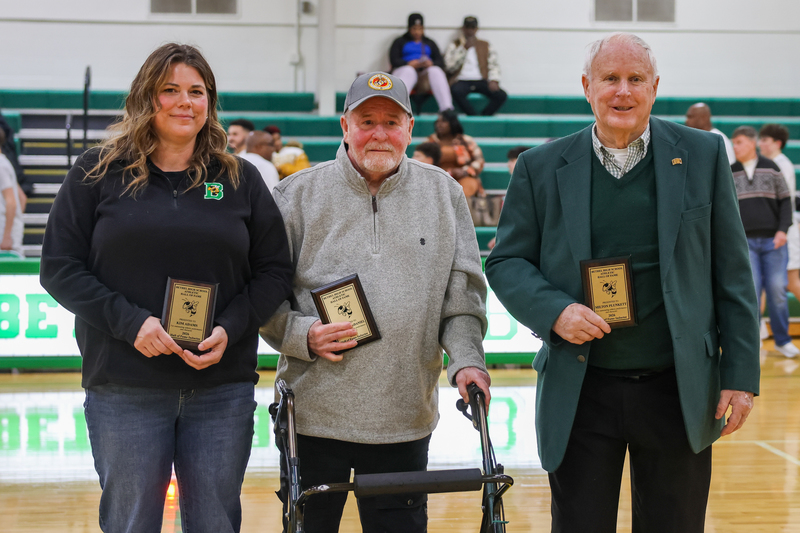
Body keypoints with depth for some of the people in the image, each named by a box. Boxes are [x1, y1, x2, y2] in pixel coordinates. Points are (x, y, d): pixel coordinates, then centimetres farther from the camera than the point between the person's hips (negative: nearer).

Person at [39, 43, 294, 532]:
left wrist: (229, 330, -9)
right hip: (124, 393, -1)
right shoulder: (98, 173, 3)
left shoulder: (241, 179, 7)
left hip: (223, 392, 1)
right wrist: (130, 322, -13)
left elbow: (275, 270, 8)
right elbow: (59, 267, 0)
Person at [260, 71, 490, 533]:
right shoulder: (300, 194, 2)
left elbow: (463, 291, 7)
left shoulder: (444, 194, 7)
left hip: (406, 419, 1)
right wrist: (302, 336, -12)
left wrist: (466, 359, -7)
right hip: (316, 413, -1)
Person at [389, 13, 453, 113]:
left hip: (426, 73, 2)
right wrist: (409, 64, -16)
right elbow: (394, 60, 4)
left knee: (436, 71, -33)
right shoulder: (400, 42, 20)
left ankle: (446, 109, -52)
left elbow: (441, 62, 12)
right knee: (408, 71, -39)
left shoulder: (429, 43, 26)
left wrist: (431, 63, -14)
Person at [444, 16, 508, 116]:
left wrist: (494, 80, -10)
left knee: (501, 95, -26)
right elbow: (449, 67, -1)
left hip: (481, 81, 2)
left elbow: (494, 65, 10)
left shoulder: (485, 45, 20)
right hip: (461, 81, -2)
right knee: (456, 91, -39)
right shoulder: (453, 46, 14)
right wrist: (464, 48, -4)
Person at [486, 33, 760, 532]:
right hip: (581, 394, 0)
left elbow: (732, 273, 3)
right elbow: (506, 261, 6)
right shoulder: (542, 167, 3)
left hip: (679, 392, 0)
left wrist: (741, 374, -2)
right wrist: (554, 312, -14)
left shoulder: (703, 155, 2)